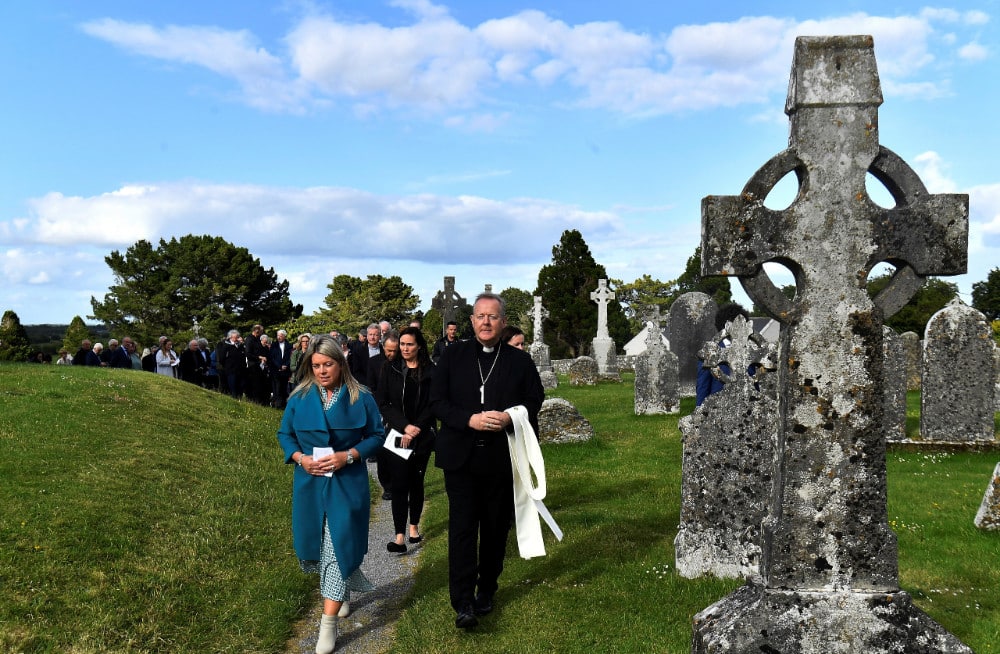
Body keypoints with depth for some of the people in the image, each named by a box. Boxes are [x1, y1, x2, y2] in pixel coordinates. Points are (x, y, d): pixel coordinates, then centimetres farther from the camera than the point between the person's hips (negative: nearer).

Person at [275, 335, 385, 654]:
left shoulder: (360, 398, -6)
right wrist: (300, 457, -12)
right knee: (316, 545, 12)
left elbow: (376, 435, -1)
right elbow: (284, 434, 7)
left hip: (347, 483, -3)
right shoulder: (299, 397, 0)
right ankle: (344, 590, 41)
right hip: (309, 483, 3)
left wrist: (348, 455, -16)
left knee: (338, 547, -6)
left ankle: (328, 623, 0)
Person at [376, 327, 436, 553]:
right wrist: (404, 426, -12)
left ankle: (414, 526, 26)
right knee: (399, 483, -5)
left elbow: (433, 405, -1)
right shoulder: (390, 369, 2)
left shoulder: (430, 371, 0)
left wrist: (415, 430, -10)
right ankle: (400, 537, -6)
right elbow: (382, 403, -1)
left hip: (423, 436, 0)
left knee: (416, 482, 10)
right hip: (396, 434, 0)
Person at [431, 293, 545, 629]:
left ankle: (486, 590, 28)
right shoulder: (453, 355, 3)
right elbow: (437, 401, -1)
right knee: (462, 526, -6)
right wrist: (469, 420, -17)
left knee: (496, 528, 11)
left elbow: (534, 403, 3)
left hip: (502, 459, 1)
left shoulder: (520, 361, 4)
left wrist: (509, 418, -17)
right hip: (461, 456, -1)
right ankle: (463, 602, -3)